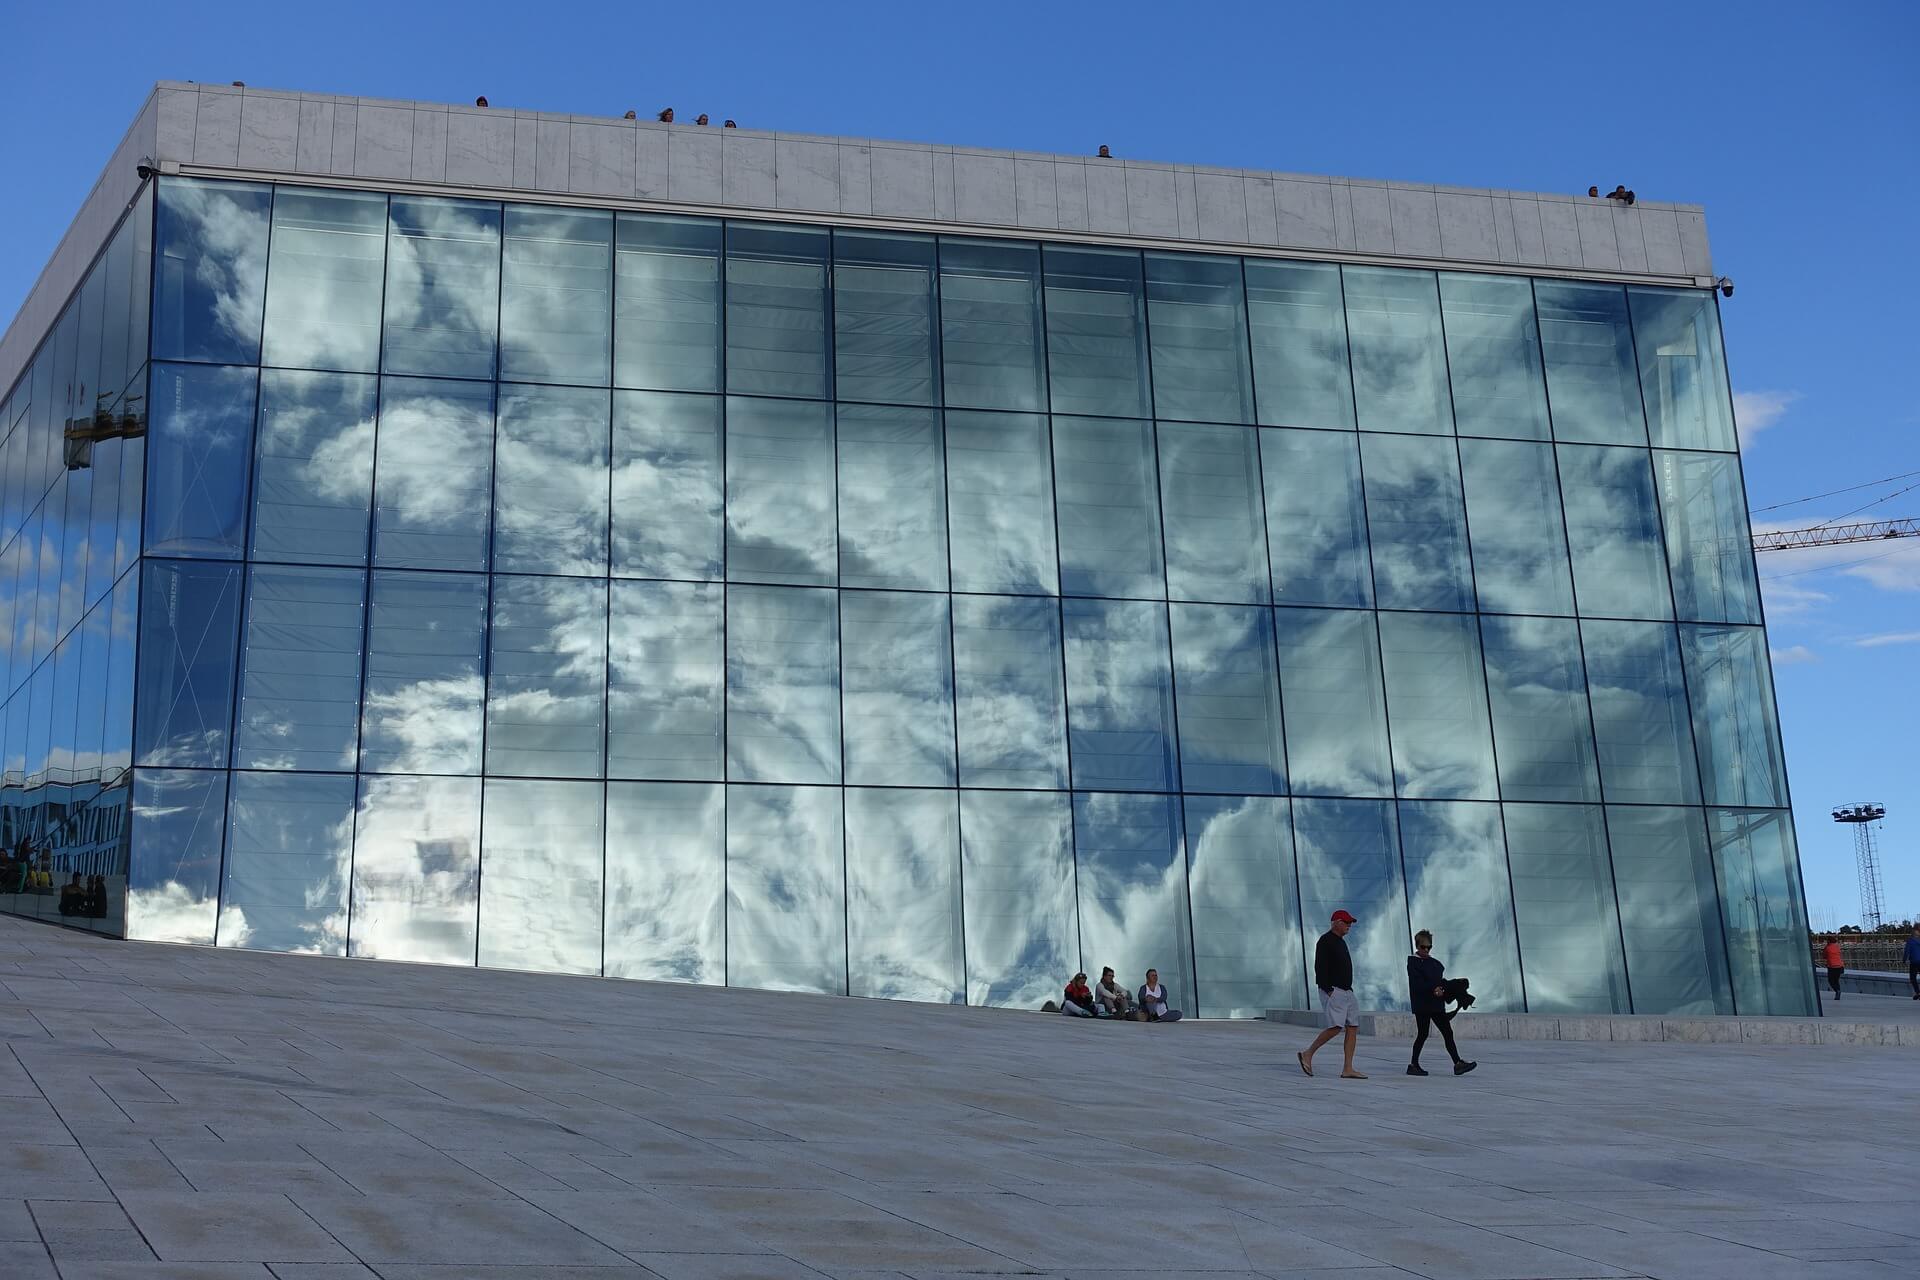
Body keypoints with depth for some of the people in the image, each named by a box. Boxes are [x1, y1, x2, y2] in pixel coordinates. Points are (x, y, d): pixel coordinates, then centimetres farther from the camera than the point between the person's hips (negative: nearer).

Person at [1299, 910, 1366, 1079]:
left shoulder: (1341, 941, 20)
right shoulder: (1325, 941, -8)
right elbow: (1320, 967, -16)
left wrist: (1349, 989, 18)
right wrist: (1328, 990, -22)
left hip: (1346, 991, 10)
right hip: (1332, 991, -10)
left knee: (1353, 1028, 1)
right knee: (1335, 1027, -19)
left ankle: (1348, 1070, -1)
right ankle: (1308, 1054, -7)